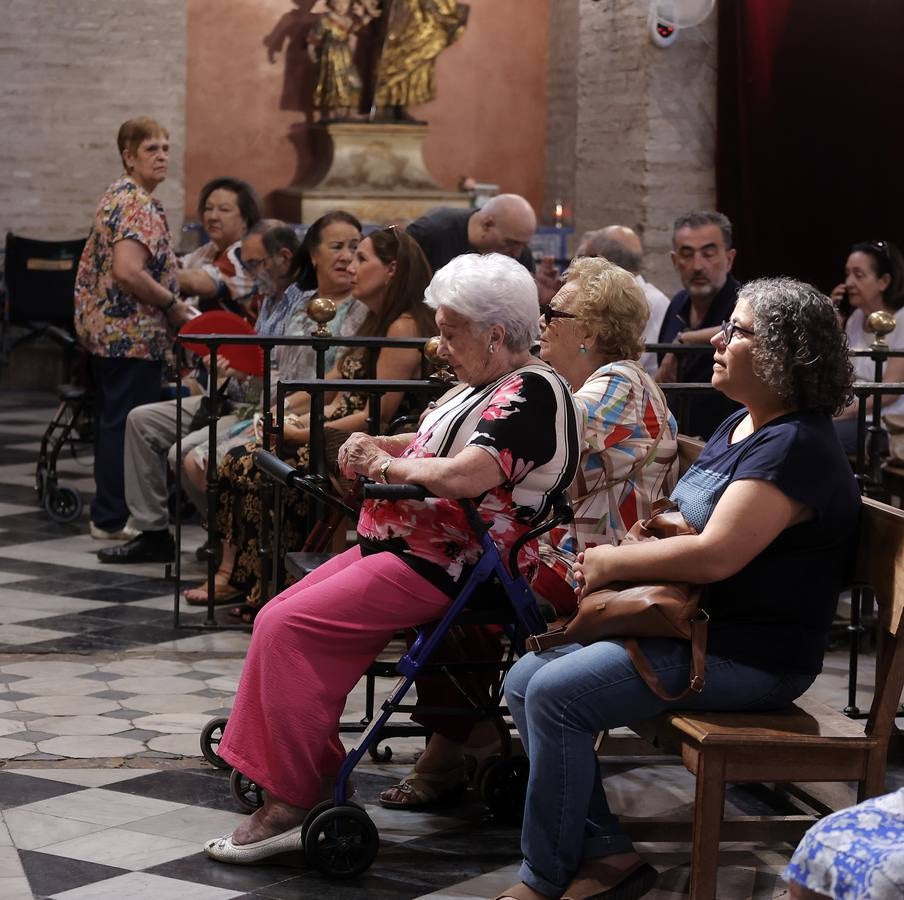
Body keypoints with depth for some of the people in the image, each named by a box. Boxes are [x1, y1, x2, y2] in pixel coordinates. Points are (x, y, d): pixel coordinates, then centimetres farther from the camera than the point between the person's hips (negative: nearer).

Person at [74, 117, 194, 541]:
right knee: (128, 424, -5)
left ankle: (107, 513, 23)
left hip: (104, 329, 11)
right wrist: (173, 305, -16)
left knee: (111, 421, 15)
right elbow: (128, 271, -27)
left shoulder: (117, 196, 16)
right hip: (134, 332, -11)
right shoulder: (139, 206, -16)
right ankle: (114, 518, 0)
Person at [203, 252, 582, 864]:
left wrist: (388, 466, -15)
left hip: (439, 568, -11)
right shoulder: (491, 388, 17)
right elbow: (434, 446, 24)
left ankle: (289, 805, -15)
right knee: (281, 621, 8)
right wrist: (374, 445, 3)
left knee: (286, 628, -18)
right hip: (400, 544, 11)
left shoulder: (531, 394, -17)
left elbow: (464, 475, -32)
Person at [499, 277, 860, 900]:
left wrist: (614, 563, -14)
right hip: (690, 628, 11)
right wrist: (630, 545, 5)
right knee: (525, 680, 2)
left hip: (748, 656, -11)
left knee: (556, 696, -21)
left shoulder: (795, 449, -20)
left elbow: (714, 555, -29)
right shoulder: (739, 427, 14)